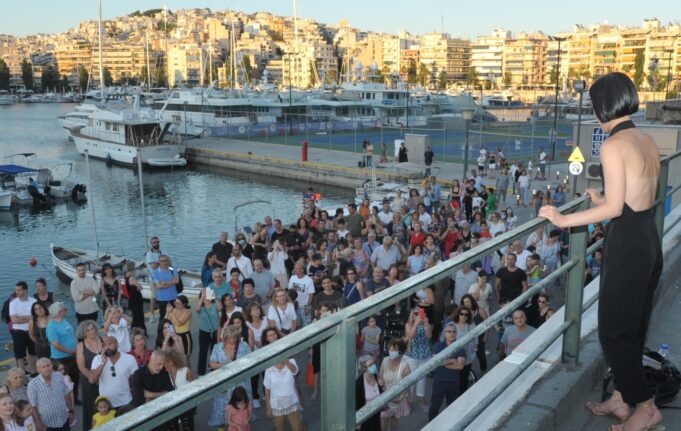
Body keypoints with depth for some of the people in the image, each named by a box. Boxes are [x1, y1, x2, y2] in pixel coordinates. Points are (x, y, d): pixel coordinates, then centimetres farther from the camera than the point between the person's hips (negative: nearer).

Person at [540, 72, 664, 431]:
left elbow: (614, 208, -21)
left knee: (613, 331, 6)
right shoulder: (648, 140, 8)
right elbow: (639, 197, 13)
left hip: (627, 243, -9)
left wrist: (562, 220, -15)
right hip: (651, 240, 9)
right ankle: (621, 398, 32)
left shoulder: (613, 145, -17)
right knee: (633, 327, 18)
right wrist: (604, 200, 26)